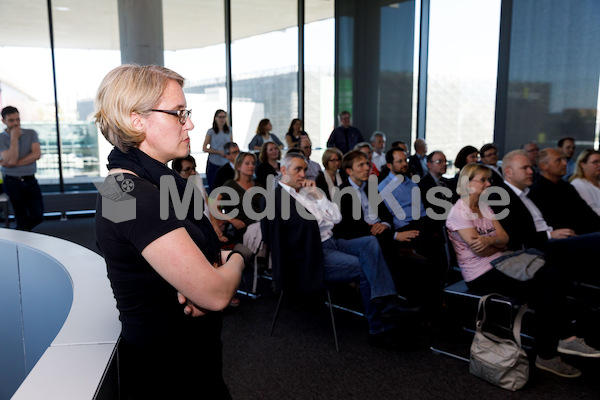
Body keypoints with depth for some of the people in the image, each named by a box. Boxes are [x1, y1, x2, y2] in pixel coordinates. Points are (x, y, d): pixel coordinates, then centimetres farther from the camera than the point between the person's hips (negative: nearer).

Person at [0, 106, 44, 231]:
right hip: (12, 183, -2)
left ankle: (21, 231, 30)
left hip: (30, 181, 3)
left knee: (37, 217, 2)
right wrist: (14, 137, -13)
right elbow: (11, 160, -18)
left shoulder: (31, 134, 4)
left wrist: (15, 163, -15)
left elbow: (37, 154, -9)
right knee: (22, 219, 5)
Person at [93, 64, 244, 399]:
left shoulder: (155, 181, 4)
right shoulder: (133, 194, -27)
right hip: (169, 372, -9)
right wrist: (236, 259, -7)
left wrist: (218, 259, -17)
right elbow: (217, 294, -28)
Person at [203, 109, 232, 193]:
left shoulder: (229, 130, 8)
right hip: (213, 164, -2)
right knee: (213, 188, 0)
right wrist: (219, 152, -12)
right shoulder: (211, 132, -2)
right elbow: (204, 148, -3)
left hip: (226, 164, 3)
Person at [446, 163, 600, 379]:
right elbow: (478, 249, -18)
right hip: (481, 275, -8)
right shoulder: (459, 212, -12)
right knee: (543, 294, -18)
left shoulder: (484, 206, 14)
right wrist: (498, 243, 1)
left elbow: (504, 238, 5)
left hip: (498, 263, 8)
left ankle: (566, 338, -11)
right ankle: (546, 356, -5)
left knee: (551, 276, -14)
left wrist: (490, 240, -18)